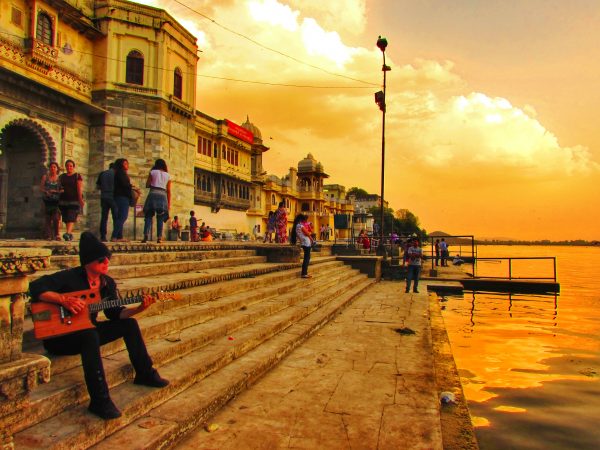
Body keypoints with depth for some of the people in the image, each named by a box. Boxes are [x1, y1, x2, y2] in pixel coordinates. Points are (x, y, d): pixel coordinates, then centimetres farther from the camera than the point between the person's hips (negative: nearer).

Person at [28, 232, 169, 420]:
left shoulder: (108, 283, 3)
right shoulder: (69, 277, -16)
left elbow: (115, 313, 1)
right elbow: (35, 287, -23)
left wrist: (139, 308, -15)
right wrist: (64, 299, -32)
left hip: (87, 332, 7)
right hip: (58, 337, -7)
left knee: (129, 324, -6)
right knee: (91, 334, -38)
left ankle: (145, 374, 3)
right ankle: (100, 401, -36)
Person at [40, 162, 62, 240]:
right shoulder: (45, 177, 12)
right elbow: (41, 187, 6)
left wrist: (55, 191, -11)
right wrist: (46, 191, -12)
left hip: (56, 200, -1)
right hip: (47, 200, 1)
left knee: (56, 217, -12)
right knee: (47, 218, 0)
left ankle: (57, 235, -10)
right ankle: (48, 235, 4)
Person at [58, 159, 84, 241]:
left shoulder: (77, 176, 1)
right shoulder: (61, 176, 17)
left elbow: (80, 189, -7)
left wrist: (80, 200, -15)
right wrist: (60, 190, 6)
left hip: (74, 200, -5)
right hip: (63, 200, 5)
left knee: (71, 217, -16)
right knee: (66, 219, 6)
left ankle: (68, 233, -26)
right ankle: (70, 235, 14)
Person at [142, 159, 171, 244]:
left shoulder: (152, 172, 6)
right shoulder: (167, 175, 11)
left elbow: (147, 185, 3)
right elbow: (168, 191, 8)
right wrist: (169, 203, 11)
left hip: (153, 194, -1)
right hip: (163, 196, 1)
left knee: (148, 216, 1)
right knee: (160, 218, 5)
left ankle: (146, 235, -14)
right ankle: (159, 237, -2)